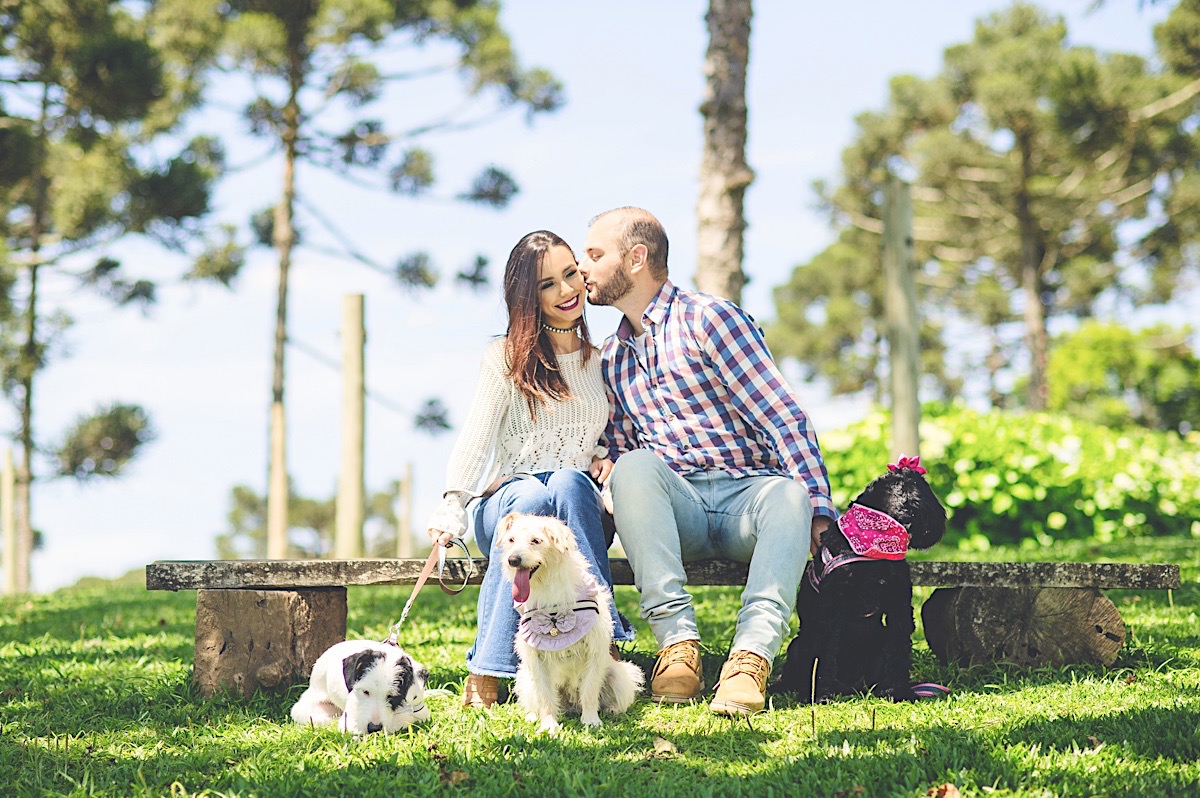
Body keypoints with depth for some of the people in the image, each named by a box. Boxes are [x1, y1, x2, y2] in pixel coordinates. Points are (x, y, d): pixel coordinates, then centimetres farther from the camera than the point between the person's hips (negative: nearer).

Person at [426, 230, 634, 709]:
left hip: (580, 504, 2)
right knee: (531, 499, -39)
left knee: (568, 484, -36)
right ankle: (486, 674, -45)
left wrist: (608, 458, 1)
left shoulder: (604, 361, 18)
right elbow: (476, 439, -3)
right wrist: (452, 508, -19)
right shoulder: (506, 358, 8)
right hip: (507, 498, -2)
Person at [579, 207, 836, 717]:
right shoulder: (611, 358, 20)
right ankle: (677, 641, -37)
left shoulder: (706, 319, 1)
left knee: (788, 493, -37)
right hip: (674, 508, 3)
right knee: (634, 467, -30)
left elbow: (783, 417, -7)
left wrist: (817, 509, -19)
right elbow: (618, 453, 22)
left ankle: (751, 656, -51)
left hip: (747, 492, -3)